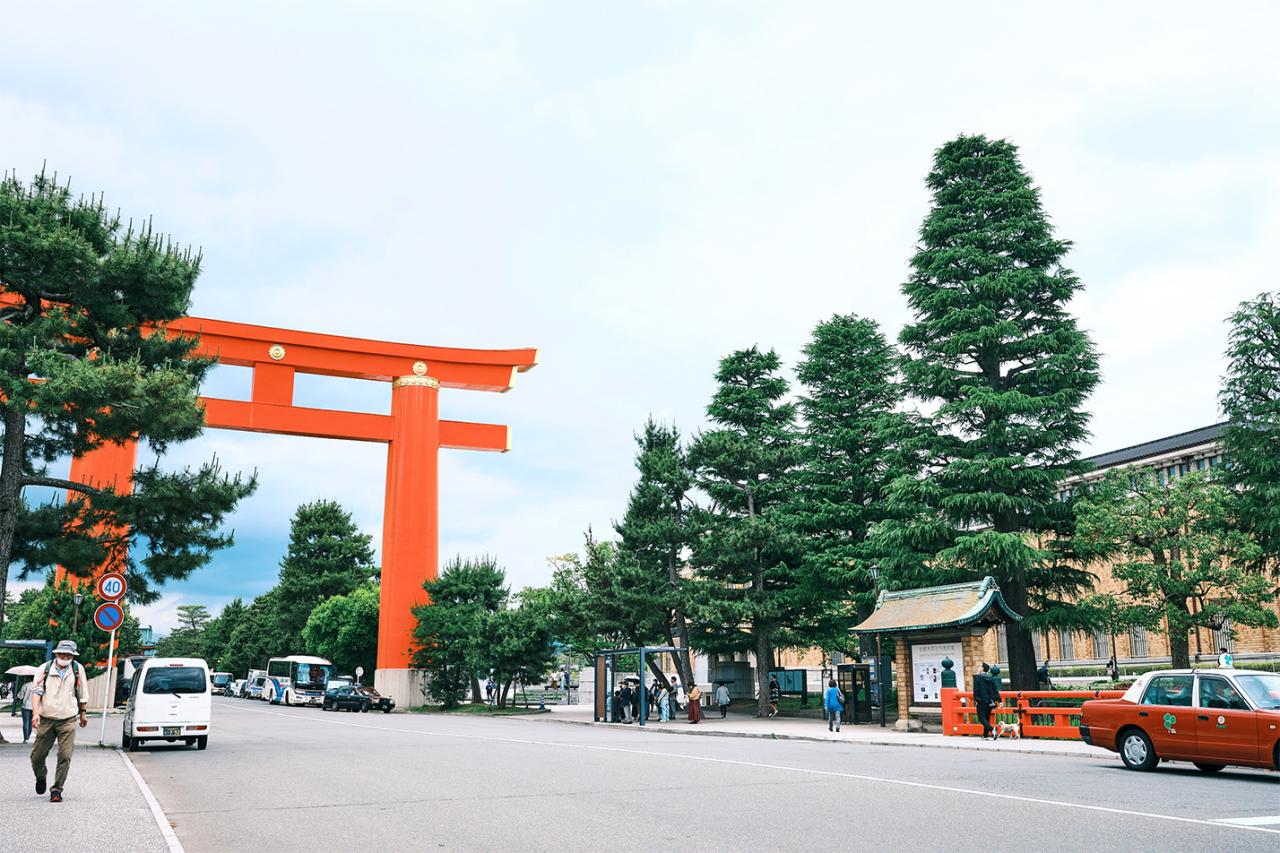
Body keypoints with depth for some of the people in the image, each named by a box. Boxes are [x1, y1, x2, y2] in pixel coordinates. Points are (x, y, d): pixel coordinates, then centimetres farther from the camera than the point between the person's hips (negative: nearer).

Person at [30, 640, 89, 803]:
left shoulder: (77, 669, 6)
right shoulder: (45, 669, 2)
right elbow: (36, 691, -5)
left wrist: (82, 714, 22)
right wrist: (35, 712, -18)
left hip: (68, 720, 0)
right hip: (46, 719, 0)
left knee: (65, 756, -9)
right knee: (37, 756, 6)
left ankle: (57, 789, 2)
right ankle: (41, 777, 37)